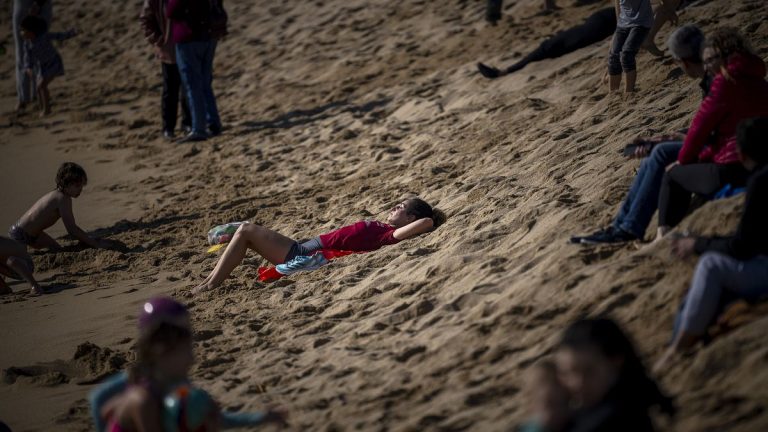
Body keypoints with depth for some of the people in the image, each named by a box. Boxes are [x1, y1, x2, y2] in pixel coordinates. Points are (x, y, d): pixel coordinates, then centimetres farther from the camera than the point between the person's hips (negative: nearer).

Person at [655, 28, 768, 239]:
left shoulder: (727, 82, -11)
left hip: (731, 173, -9)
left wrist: (683, 160, 8)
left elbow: (701, 125, -6)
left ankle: (664, 234, 11)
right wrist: (697, 157, 15)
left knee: (673, 175, 13)